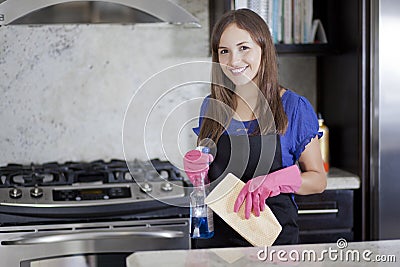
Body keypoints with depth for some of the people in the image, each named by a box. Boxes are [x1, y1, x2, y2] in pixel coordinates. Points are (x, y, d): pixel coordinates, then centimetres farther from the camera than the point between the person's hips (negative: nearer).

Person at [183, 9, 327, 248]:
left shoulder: (294, 107, -7)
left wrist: (274, 182, -21)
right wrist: (196, 171, -8)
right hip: (216, 236, 3)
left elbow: (318, 180, -4)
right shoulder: (212, 106, 4)